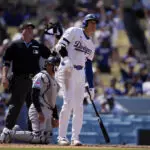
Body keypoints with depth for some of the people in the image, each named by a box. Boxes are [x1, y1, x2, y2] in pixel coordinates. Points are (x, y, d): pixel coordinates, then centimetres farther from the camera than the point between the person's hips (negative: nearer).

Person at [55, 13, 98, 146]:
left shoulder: (91, 44, 20)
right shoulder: (73, 32, 1)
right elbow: (60, 46, -9)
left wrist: (91, 86, 15)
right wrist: (66, 59, -26)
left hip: (80, 74, 7)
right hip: (67, 71, -7)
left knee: (79, 107, 2)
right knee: (68, 102, -16)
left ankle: (75, 137, 8)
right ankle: (62, 136, -12)